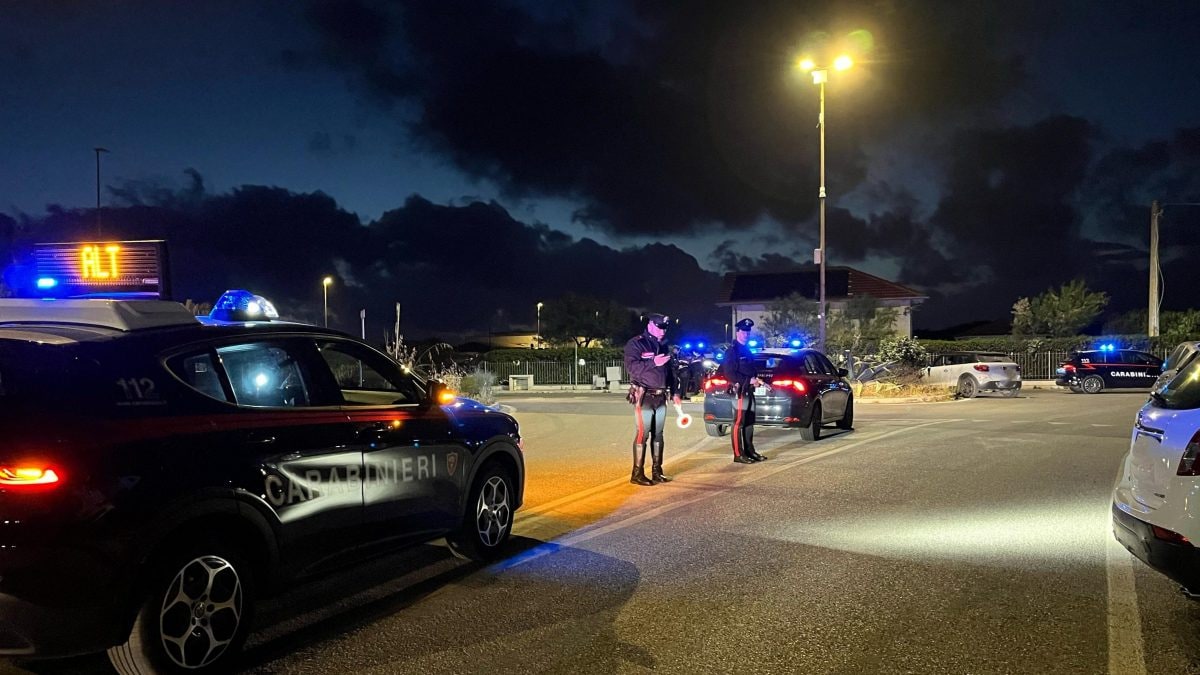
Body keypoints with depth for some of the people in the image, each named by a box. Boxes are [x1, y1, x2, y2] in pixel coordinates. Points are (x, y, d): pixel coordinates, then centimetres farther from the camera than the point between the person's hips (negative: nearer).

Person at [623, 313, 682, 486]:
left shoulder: (662, 345, 17)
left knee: (658, 435, 10)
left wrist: (674, 392, 14)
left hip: (660, 397, 7)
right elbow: (631, 367, -18)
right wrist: (653, 363, -23)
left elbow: (670, 371, 21)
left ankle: (657, 471, 17)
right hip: (644, 397, -7)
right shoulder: (636, 343, -6)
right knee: (642, 434, -8)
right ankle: (637, 474, -3)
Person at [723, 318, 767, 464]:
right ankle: (738, 454, -6)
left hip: (749, 391, 9)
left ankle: (749, 451, 19)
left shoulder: (746, 350, 19)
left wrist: (756, 379, 6)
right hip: (739, 391, -9)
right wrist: (749, 380, -17)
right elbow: (729, 373, -17)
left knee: (749, 423, 12)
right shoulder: (732, 350, -9)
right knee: (739, 423, -8)